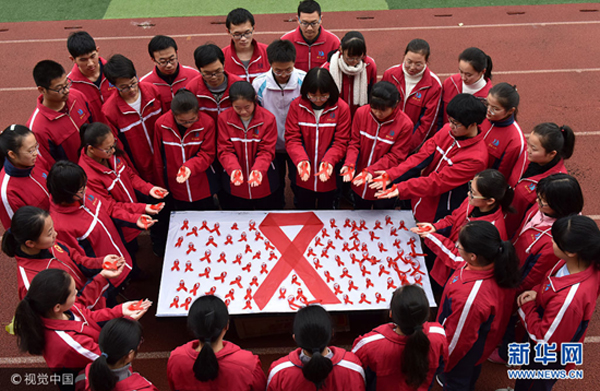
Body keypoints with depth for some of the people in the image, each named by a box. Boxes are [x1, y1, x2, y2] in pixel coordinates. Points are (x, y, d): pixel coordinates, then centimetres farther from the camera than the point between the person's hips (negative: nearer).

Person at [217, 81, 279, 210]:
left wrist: (258, 170, -31)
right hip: (235, 185, 1)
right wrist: (234, 169, -29)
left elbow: (267, 151, -11)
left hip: (263, 186, 0)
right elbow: (225, 150, -9)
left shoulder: (268, 118, -11)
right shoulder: (224, 118, -8)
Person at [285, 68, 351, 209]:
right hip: (303, 177, 1)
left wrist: (329, 161, -27)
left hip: (328, 177, -1)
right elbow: (292, 139, -8)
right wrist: (301, 160, -26)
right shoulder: (296, 105, -8)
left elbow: (340, 142, -9)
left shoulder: (341, 108, -11)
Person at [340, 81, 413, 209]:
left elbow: (395, 156, -16)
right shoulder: (361, 113, -11)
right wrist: (349, 164, -22)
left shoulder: (405, 124, -20)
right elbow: (354, 142, -3)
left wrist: (371, 170, -29)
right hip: (358, 183, 3)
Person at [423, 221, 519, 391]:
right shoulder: (496, 262, -27)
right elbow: (455, 257, -3)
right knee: (472, 370, 40)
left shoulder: (469, 297, -49)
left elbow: (456, 339, -30)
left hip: (464, 352, -7)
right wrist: (431, 236, 3)